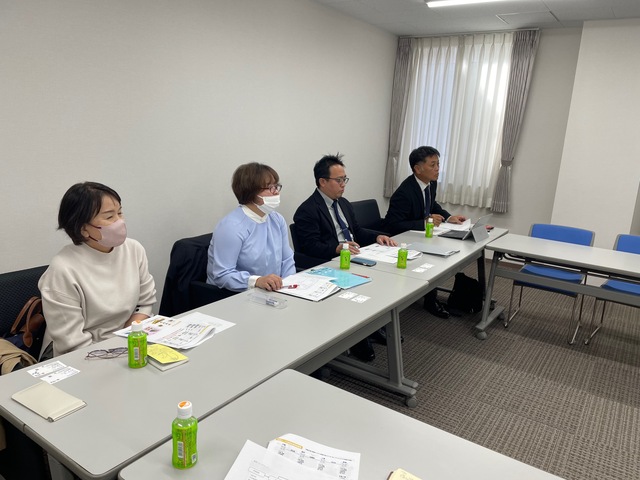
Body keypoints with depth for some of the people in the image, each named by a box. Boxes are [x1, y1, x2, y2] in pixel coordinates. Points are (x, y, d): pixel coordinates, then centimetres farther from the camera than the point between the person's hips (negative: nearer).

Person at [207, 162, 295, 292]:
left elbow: (287, 260, 12)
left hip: (271, 294, 7)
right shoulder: (231, 227, -17)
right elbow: (222, 275, -22)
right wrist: (257, 281, -35)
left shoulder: (278, 220, 8)